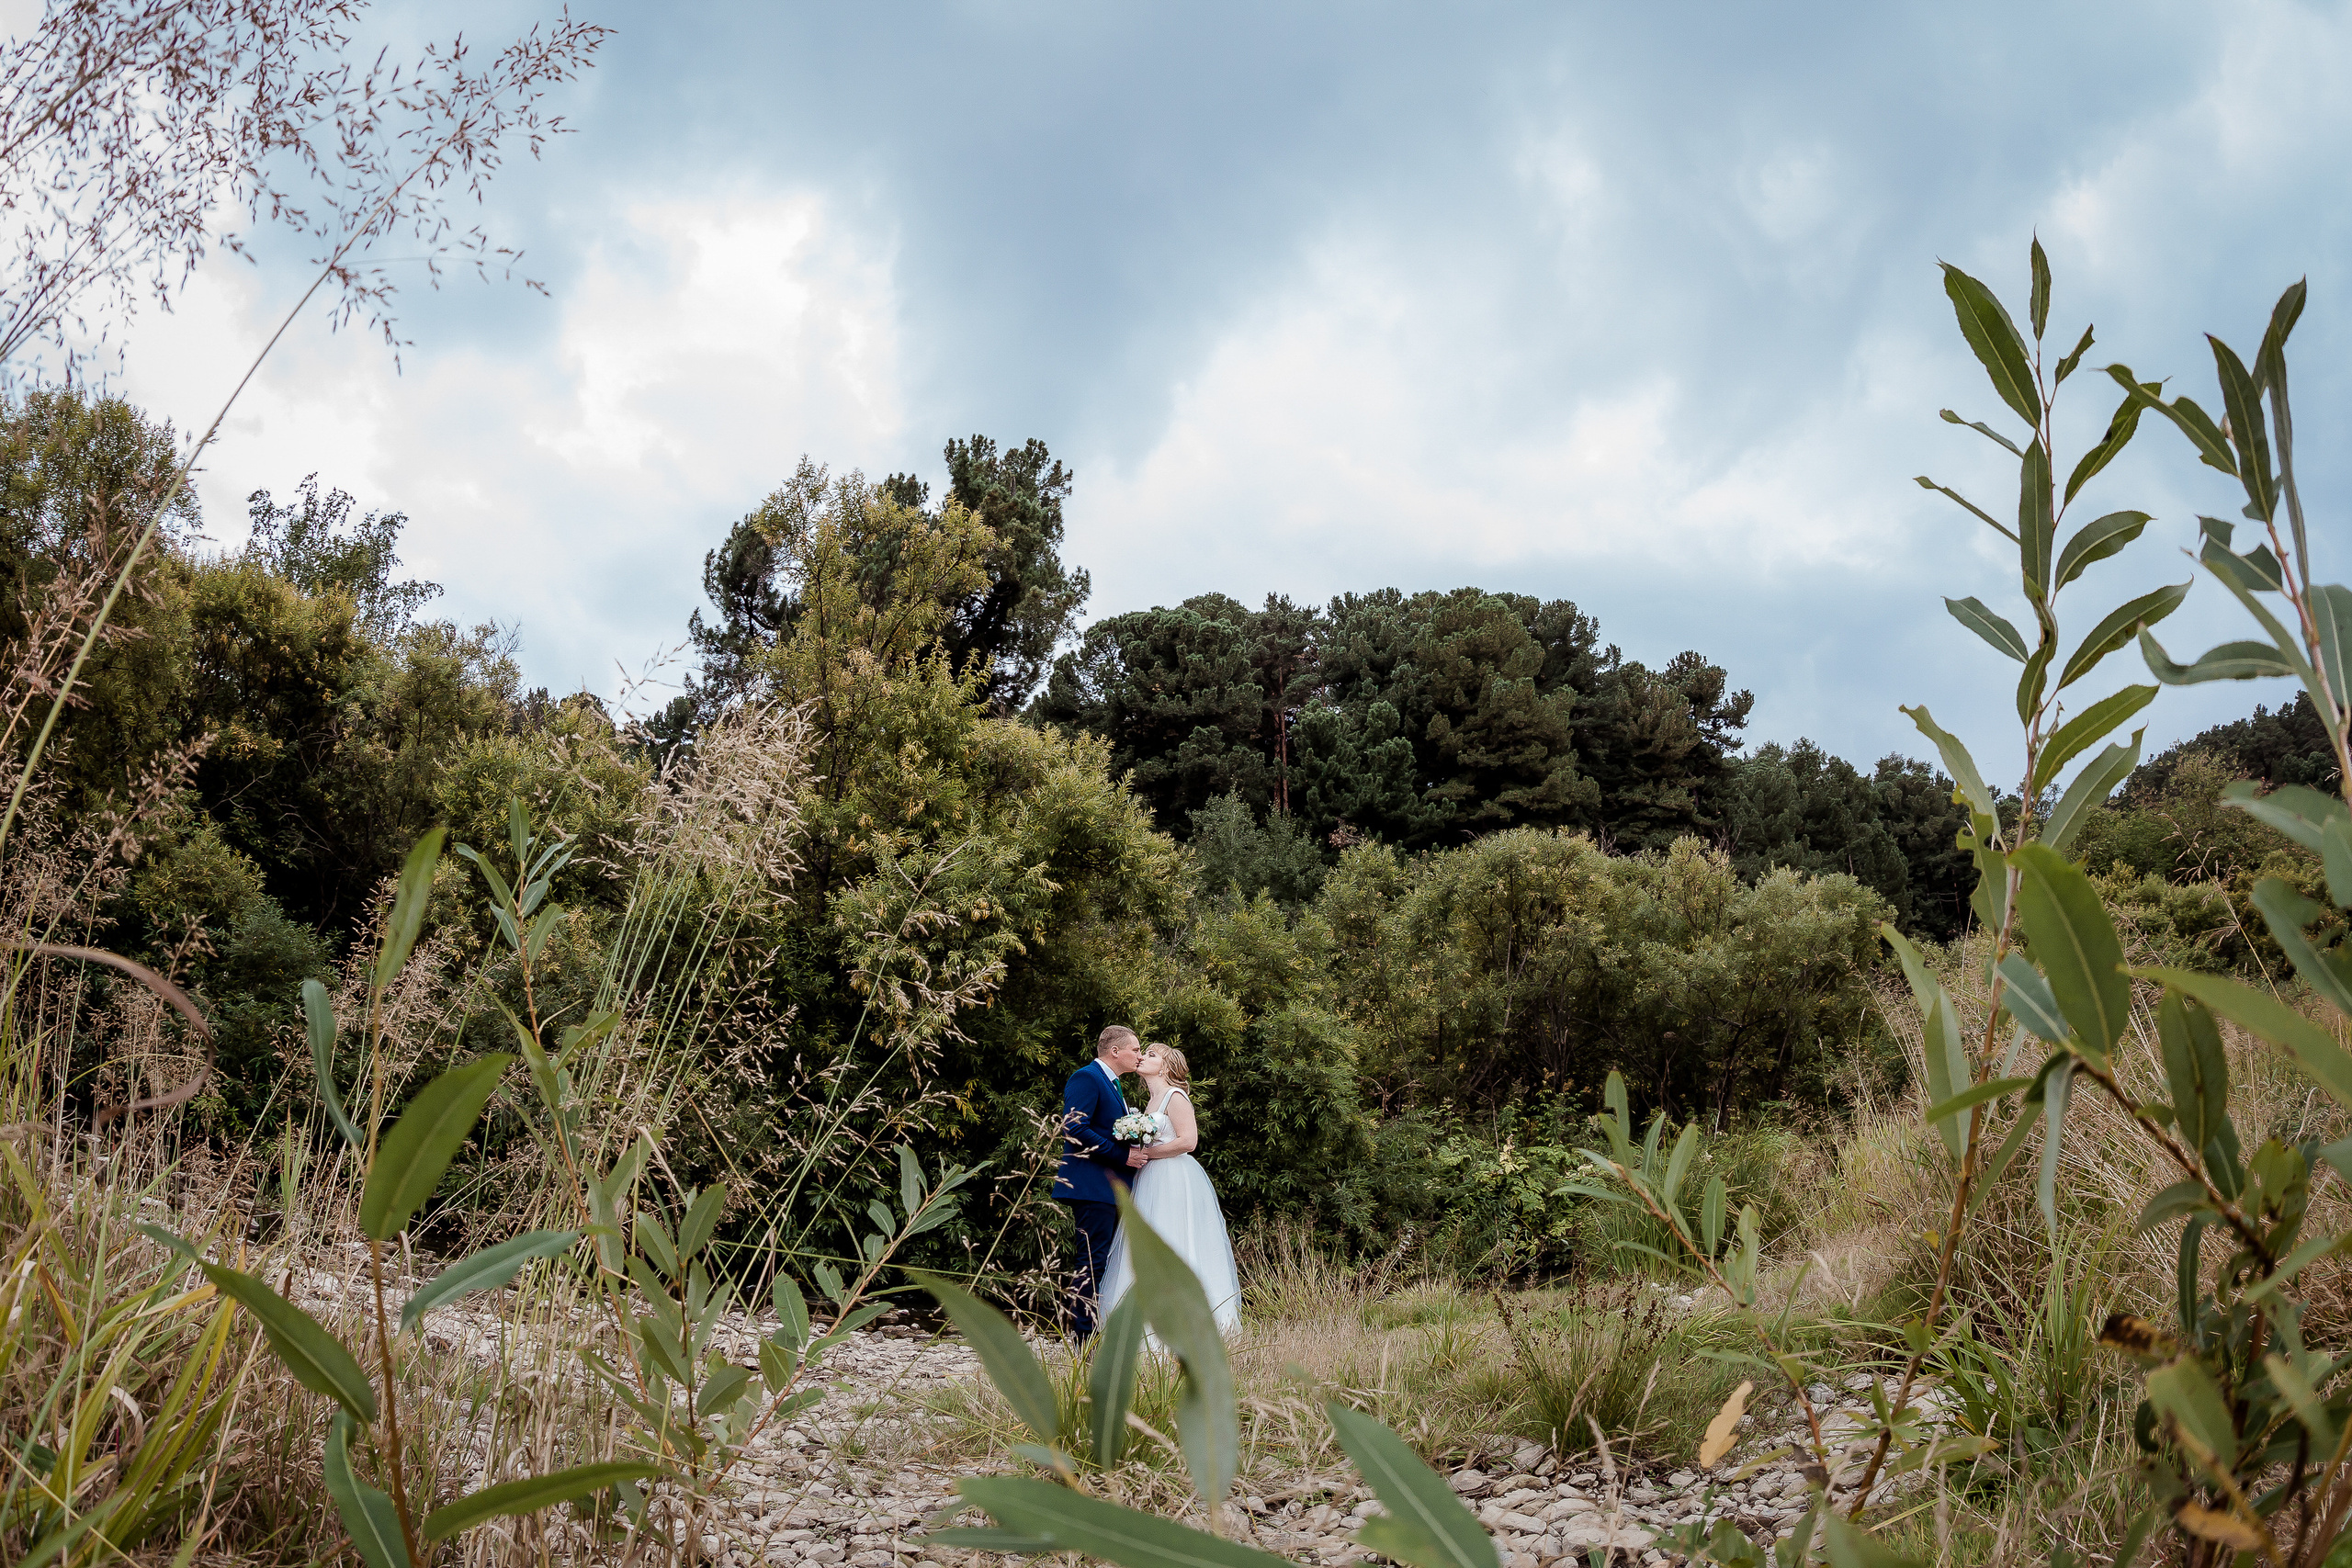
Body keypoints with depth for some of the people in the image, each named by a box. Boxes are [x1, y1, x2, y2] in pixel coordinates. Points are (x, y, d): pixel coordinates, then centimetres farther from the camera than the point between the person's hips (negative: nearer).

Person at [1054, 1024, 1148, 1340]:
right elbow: (1075, 1129, -21)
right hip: (1093, 1185, -10)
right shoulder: (1086, 1078, -11)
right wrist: (1123, 1155, -19)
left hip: (1112, 1186, 10)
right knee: (1092, 1261, -10)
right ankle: (1082, 1337, -7)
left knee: (1100, 1261, 11)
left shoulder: (1113, 1084, 22)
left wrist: (1133, 1154, 9)